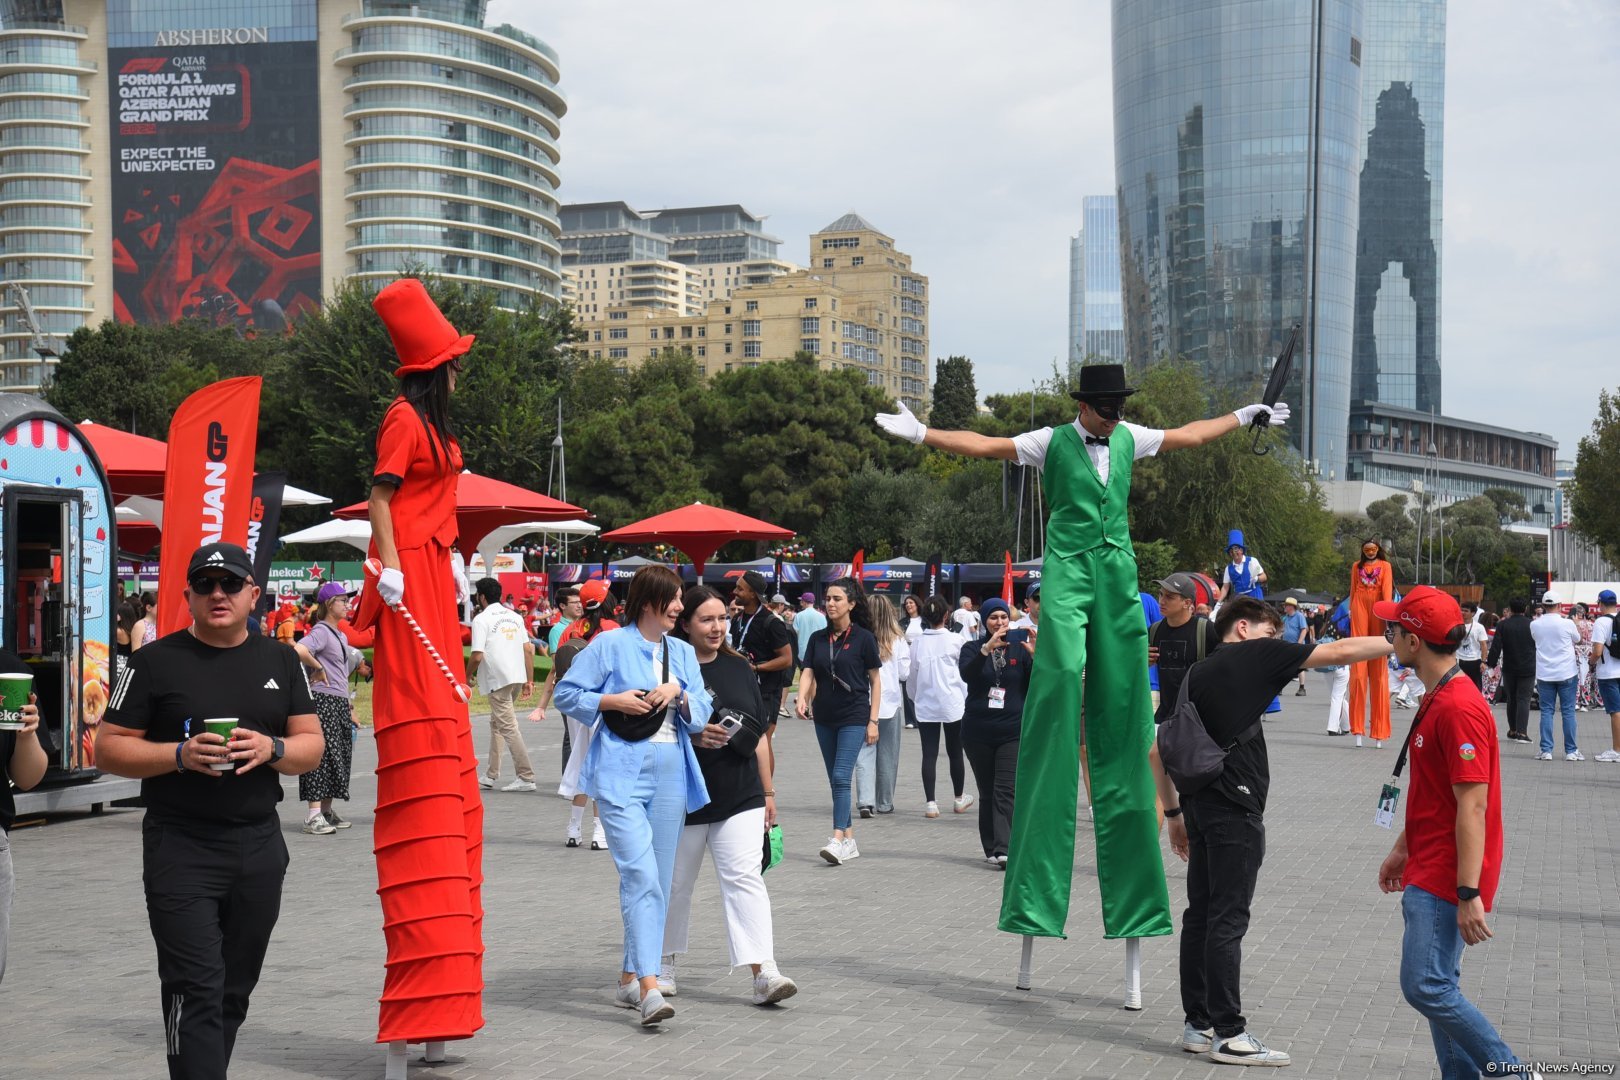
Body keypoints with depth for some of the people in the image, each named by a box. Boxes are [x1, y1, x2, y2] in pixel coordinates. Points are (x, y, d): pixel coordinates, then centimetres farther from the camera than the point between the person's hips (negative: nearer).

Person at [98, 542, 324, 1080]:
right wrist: (180, 754, -17)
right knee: (197, 991, -10)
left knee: (235, 991, 12)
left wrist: (272, 749, -11)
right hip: (180, 849, -4)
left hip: (259, 847, 4)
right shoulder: (156, 662, 0)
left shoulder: (281, 661, 11)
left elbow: (313, 745, 11)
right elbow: (108, 749, -1)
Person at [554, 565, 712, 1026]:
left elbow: (701, 716, 13)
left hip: (670, 772, 6)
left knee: (659, 880, 9)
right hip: (621, 772, -6)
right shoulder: (609, 645, 0)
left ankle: (630, 979, 21)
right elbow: (566, 693, 2)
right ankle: (649, 987, -23)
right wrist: (613, 702, -10)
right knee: (641, 874, -17)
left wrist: (678, 694, -6)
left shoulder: (683, 653, 16)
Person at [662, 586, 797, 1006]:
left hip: (740, 799, 3)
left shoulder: (739, 668, 9)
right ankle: (664, 965, 30)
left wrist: (768, 792, 13)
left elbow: (758, 734, 14)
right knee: (676, 884, 12)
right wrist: (691, 735, -24)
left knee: (744, 878, -9)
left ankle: (764, 971, -15)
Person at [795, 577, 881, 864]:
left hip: (853, 716, -5)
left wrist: (873, 720, -6)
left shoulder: (863, 638, -5)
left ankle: (838, 840, -19)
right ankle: (849, 839, 18)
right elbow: (808, 672, 0)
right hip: (824, 717, 5)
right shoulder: (818, 638, 7)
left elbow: (875, 681, -2)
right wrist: (802, 698, -21)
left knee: (841, 777, -15)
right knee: (835, 780, 10)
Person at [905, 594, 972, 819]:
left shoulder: (917, 643, -1)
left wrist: (914, 698, 23)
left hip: (925, 705, 1)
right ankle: (960, 798, 25)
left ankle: (930, 802, -3)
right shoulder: (955, 641, -8)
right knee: (955, 752, 12)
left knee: (929, 754, 1)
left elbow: (911, 676, 7)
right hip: (952, 705, -1)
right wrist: (967, 698, 12)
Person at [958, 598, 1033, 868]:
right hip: (978, 731, 1)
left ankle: (1003, 850, -20)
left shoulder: (1019, 648, 7)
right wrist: (987, 649, -29)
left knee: (1007, 790, -12)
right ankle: (991, 848, 13)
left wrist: (1034, 655, -18)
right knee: (987, 792, 6)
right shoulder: (973, 648, 7)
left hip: (1013, 731, -1)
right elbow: (966, 674, -14)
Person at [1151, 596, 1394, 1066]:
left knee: (1201, 915, 11)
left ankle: (1198, 1025, 16)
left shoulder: (1196, 674, 16)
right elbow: (1339, 652, -5)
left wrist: (1173, 812, 23)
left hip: (1198, 803, 8)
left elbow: (1159, 750, 17)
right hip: (1234, 808, -8)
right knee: (1228, 920, -6)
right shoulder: (1256, 656, -3)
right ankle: (1229, 1034, -3)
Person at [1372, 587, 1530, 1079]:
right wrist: (1402, 849, 27)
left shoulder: (1460, 709, -20)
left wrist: (1469, 894, -25)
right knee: (1436, 987, 12)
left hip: (1446, 878, -10)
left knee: (1426, 987, -13)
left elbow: (1472, 805, -23)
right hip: (1426, 872, 10)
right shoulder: (1436, 700, 13)